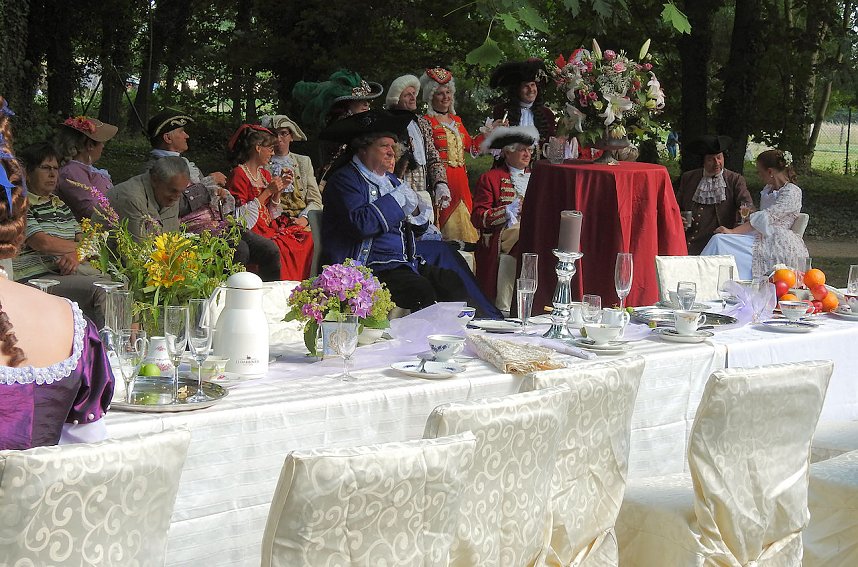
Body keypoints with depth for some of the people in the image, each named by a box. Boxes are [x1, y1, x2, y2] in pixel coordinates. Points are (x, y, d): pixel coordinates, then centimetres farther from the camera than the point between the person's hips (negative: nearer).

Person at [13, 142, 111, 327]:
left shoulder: (59, 204, 26)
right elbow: (43, 243, -11)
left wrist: (74, 255, -7)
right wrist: (80, 248, 3)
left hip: (71, 270, 7)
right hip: (38, 277, -7)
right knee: (102, 289, -32)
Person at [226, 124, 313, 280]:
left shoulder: (264, 174, 17)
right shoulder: (238, 175, -8)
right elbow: (240, 217, -16)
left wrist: (279, 190, 4)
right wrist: (267, 192, -15)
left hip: (270, 229, 8)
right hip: (253, 233, -8)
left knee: (306, 237, -11)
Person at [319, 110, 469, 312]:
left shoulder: (390, 179, 20)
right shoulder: (344, 180, -5)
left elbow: (418, 228, 23)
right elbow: (361, 224, -23)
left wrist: (415, 210, -1)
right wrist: (398, 199, -13)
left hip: (407, 263, 8)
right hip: (371, 270, -8)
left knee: (452, 282, -11)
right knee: (421, 290, -29)